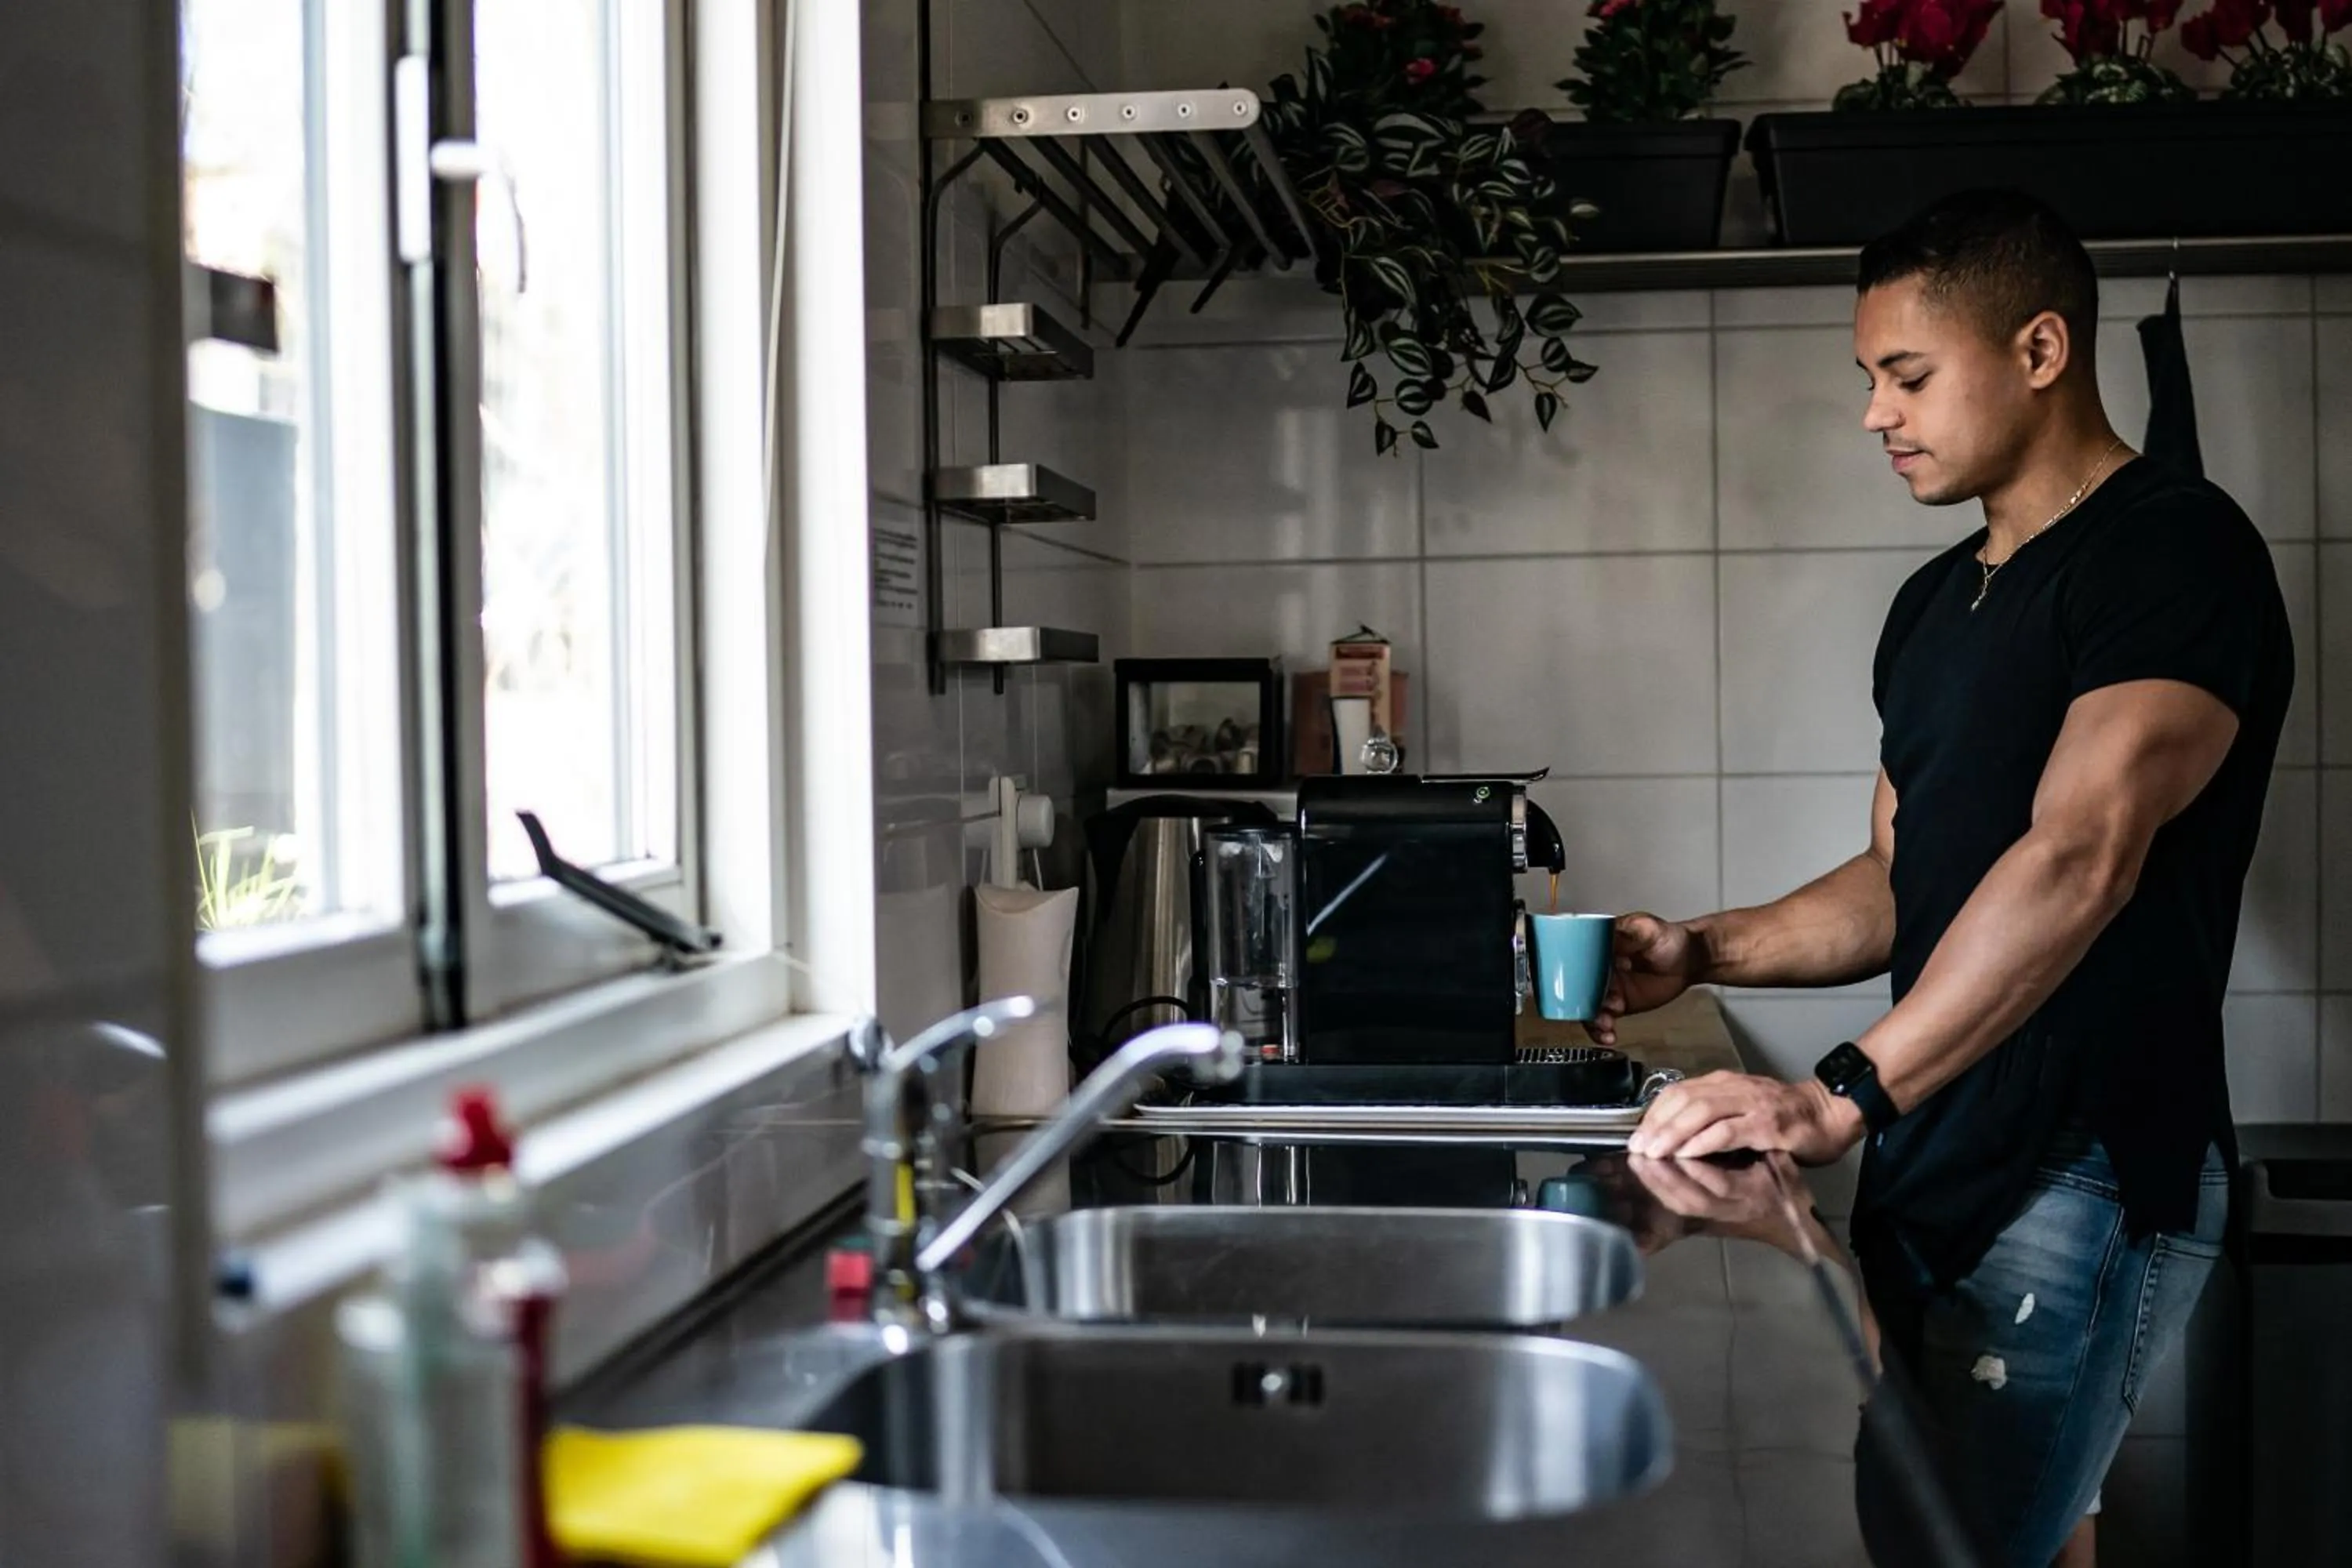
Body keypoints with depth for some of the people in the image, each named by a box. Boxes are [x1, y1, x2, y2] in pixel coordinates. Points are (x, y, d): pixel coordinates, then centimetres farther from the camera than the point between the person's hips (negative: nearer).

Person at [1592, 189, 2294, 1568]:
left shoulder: (2176, 551, -11)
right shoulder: (1937, 604, 16)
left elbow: (2080, 859, -24)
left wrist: (1845, 1095, -31)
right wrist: (1703, 955, 3)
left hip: (2083, 1182, -8)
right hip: (1926, 1170, 8)